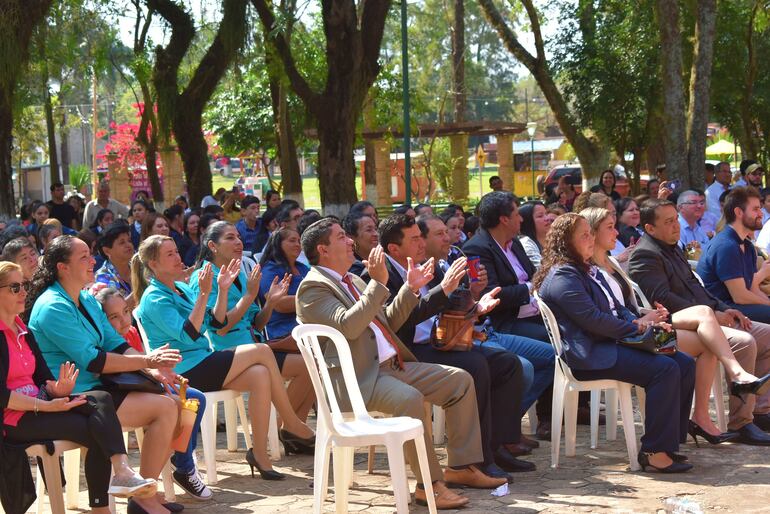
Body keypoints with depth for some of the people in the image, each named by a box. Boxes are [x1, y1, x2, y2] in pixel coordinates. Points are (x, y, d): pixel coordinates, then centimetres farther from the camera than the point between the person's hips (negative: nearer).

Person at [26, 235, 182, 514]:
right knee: (165, 408, -19)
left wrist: (152, 367, -9)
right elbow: (92, 361, -21)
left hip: (96, 387, 9)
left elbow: (116, 344, 9)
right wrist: (146, 360, -18)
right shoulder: (53, 308, -16)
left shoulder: (87, 300, 14)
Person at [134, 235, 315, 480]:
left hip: (202, 364, 8)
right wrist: (203, 294, -23)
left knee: (260, 375, -16)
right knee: (262, 351, -15)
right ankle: (292, 425, -6)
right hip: (185, 371, -8)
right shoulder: (154, 298, -10)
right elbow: (188, 335, -21)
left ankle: (260, 455, -13)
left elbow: (216, 323, 16)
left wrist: (223, 290, 5)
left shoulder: (182, 288, 17)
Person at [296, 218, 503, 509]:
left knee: (460, 380, 2)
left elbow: (387, 323, 25)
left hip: (391, 365, 10)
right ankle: (428, 484, -25)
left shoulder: (353, 281, 21)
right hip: (354, 377, -9)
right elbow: (347, 326, -23)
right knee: (409, 398, -35)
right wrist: (378, 283, -24)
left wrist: (410, 289, 14)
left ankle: (462, 466, 6)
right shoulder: (313, 288, -8)